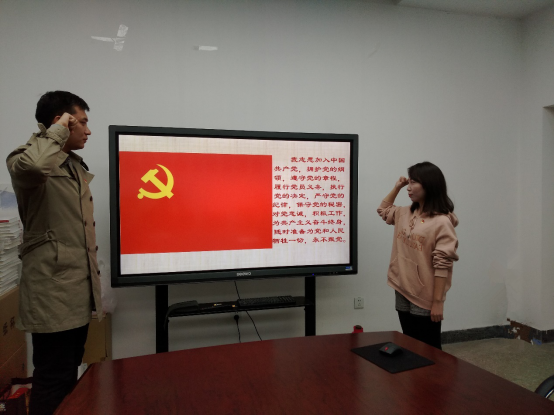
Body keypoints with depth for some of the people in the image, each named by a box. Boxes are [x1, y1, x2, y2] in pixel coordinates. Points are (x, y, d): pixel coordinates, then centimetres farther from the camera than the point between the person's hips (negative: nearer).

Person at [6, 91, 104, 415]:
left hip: (79, 290, 9)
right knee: (55, 381, 0)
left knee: (70, 375, 18)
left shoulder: (78, 167, 16)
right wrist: (57, 132, -20)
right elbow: (31, 165, -39)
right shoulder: (26, 159, -10)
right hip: (52, 292, -8)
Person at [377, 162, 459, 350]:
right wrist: (396, 188, 12)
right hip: (403, 294, 7)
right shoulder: (405, 214, 6)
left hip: (425, 300, -7)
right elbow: (383, 210, 26)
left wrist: (437, 302, -18)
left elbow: (442, 265, -19)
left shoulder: (442, 222, -17)